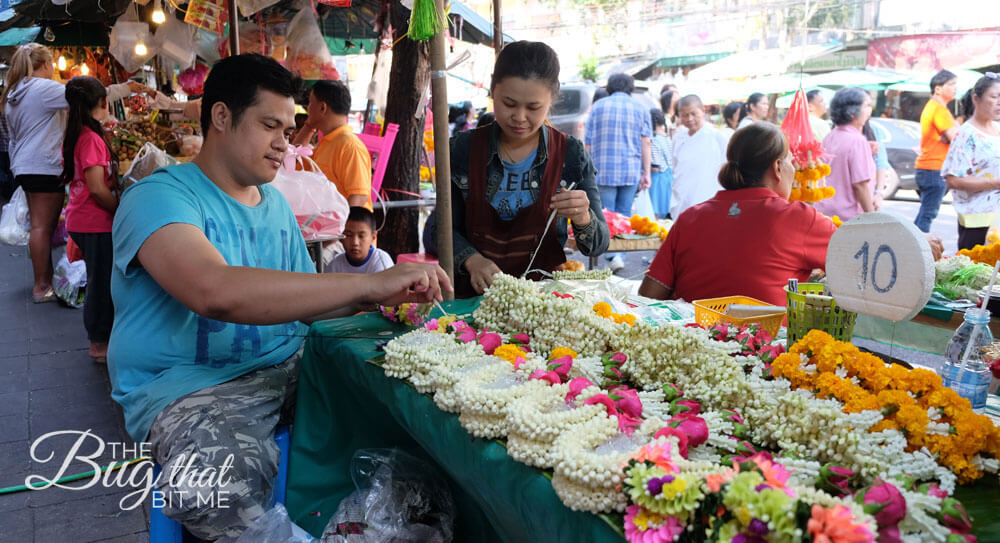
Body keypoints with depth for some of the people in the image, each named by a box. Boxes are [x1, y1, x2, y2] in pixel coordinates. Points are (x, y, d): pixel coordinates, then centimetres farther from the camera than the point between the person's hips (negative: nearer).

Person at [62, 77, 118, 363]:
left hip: (80, 219, 9)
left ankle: (99, 338, 29)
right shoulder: (92, 138, -18)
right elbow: (97, 189, -21)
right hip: (96, 223, -9)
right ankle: (100, 343, 11)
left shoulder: (74, 136, 10)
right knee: (101, 282, 1)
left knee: (98, 280, 18)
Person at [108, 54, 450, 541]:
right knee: (217, 493, -37)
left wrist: (376, 299, -3)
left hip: (289, 367, 7)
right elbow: (214, 292, -32)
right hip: (190, 386, -7)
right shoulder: (159, 197, -12)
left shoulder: (275, 204, 16)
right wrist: (370, 282, -34)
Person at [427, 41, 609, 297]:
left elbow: (598, 245, 5)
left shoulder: (571, 154, 3)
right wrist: (472, 260, -12)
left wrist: (582, 219, -17)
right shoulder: (464, 149, 5)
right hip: (474, 293, 0)